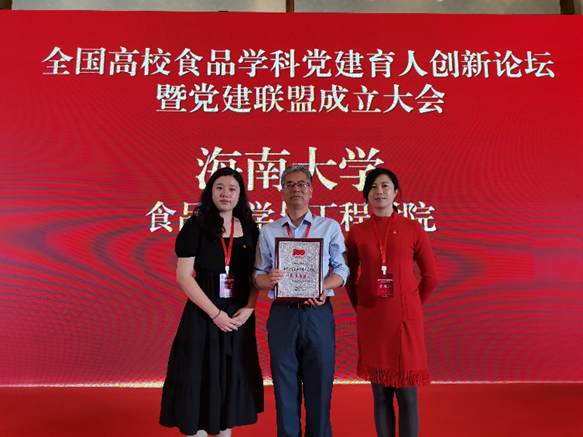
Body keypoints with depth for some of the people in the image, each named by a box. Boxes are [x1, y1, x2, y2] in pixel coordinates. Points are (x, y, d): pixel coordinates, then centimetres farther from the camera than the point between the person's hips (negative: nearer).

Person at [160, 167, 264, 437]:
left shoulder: (249, 229, 4)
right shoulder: (196, 226, -6)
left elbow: (256, 276, 6)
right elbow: (184, 276, -11)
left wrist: (248, 309, -10)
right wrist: (215, 313, -15)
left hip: (239, 317, 4)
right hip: (203, 315, -3)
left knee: (230, 382, 12)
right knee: (200, 379, 4)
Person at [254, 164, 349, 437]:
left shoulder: (330, 227, 5)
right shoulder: (268, 231, 8)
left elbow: (341, 270, 1)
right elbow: (259, 276, 7)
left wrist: (323, 286, -18)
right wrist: (269, 279, -16)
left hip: (318, 314, -1)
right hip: (282, 314, 1)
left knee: (319, 384, 8)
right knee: (285, 387, 11)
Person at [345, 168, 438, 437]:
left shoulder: (413, 229, 1)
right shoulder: (357, 232, 3)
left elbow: (430, 277, 5)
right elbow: (350, 277, 10)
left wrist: (410, 306, 5)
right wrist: (361, 308, 5)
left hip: (405, 318, -1)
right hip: (370, 320, 1)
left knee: (407, 393, 4)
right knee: (380, 394, 10)